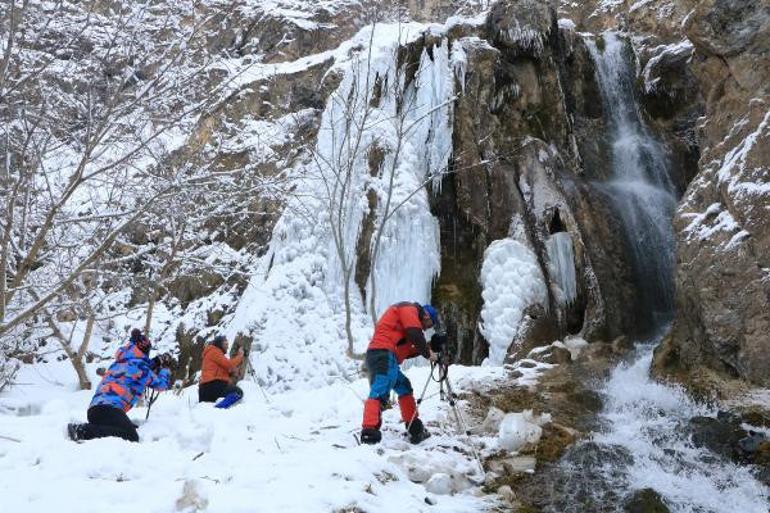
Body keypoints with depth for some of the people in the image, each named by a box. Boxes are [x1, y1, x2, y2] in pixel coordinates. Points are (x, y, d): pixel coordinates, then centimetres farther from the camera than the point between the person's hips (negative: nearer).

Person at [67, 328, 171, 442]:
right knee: (131, 437, -24)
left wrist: (156, 362, 47)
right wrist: (165, 367, 34)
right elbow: (162, 384, 18)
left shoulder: (117, 363, 27)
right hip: (109, 408, -9)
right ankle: (84, 431, -30)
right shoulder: (139, 365, 4)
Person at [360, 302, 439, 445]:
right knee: (380, 392, -21)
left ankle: (415, 430, 21)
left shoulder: (408, 314, 32)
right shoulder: (410, 309, 5)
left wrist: (425, 349, 19)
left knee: (404, 387, 20)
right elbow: (415, 335, -11)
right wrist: (427, 353, 2)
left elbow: (404, 351, 26)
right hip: (383, 354, -10)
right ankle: (369, 431, -34)